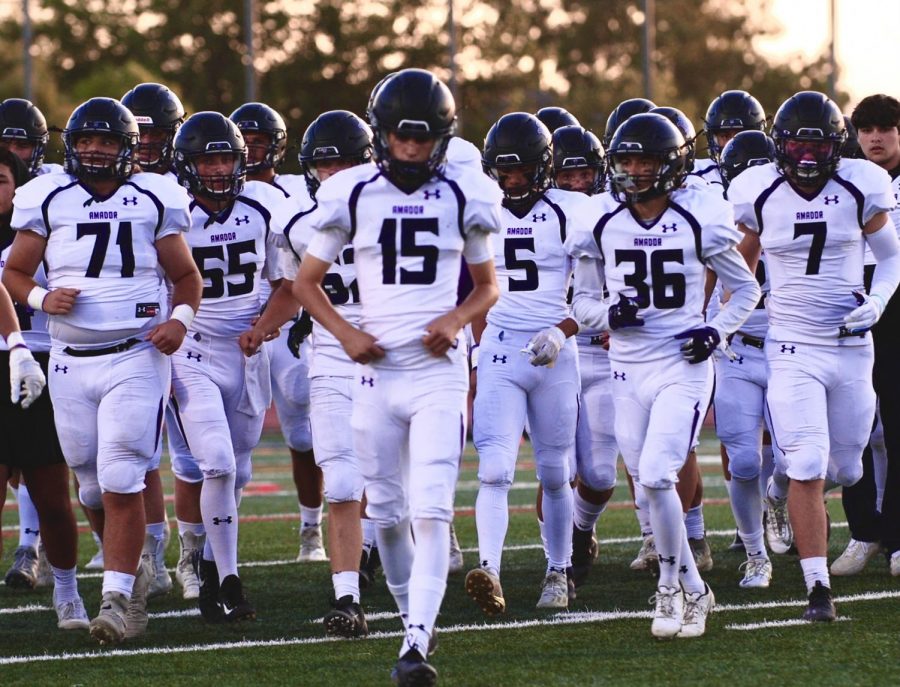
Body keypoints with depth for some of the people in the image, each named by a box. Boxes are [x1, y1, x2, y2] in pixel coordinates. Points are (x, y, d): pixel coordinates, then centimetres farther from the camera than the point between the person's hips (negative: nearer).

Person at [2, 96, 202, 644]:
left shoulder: (154, 201, 1)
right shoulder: (48, 201, 4)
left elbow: (186, 276, 10)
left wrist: (181, 318, -9)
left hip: (136, 358, -3)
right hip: (71, 361, 3)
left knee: (121, 483, -12)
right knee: (93, 486, 9)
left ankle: (118, 597, -8)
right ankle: (131, 570, 31)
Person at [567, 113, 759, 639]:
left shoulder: (700, 219, -5)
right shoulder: (601, 222, 2)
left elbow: (747, 289, 7)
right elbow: (583, 303, 10)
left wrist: (718, 331, -9)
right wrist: (610, 314, -12)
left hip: (683, 366, -4)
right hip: (628, 366, 4)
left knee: (657, 475, -18)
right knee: (652, 485, 5)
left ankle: (671, 587, -1)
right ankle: (695, 591, 21)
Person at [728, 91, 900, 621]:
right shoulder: (759, 195, -5)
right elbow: (742, 264, 12)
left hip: (851, 345, 2)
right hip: (792, 350, -2)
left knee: (846, 469, 11)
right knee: (808, 468, -13)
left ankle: (784, 484, 47)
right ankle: (818, 586, -7)